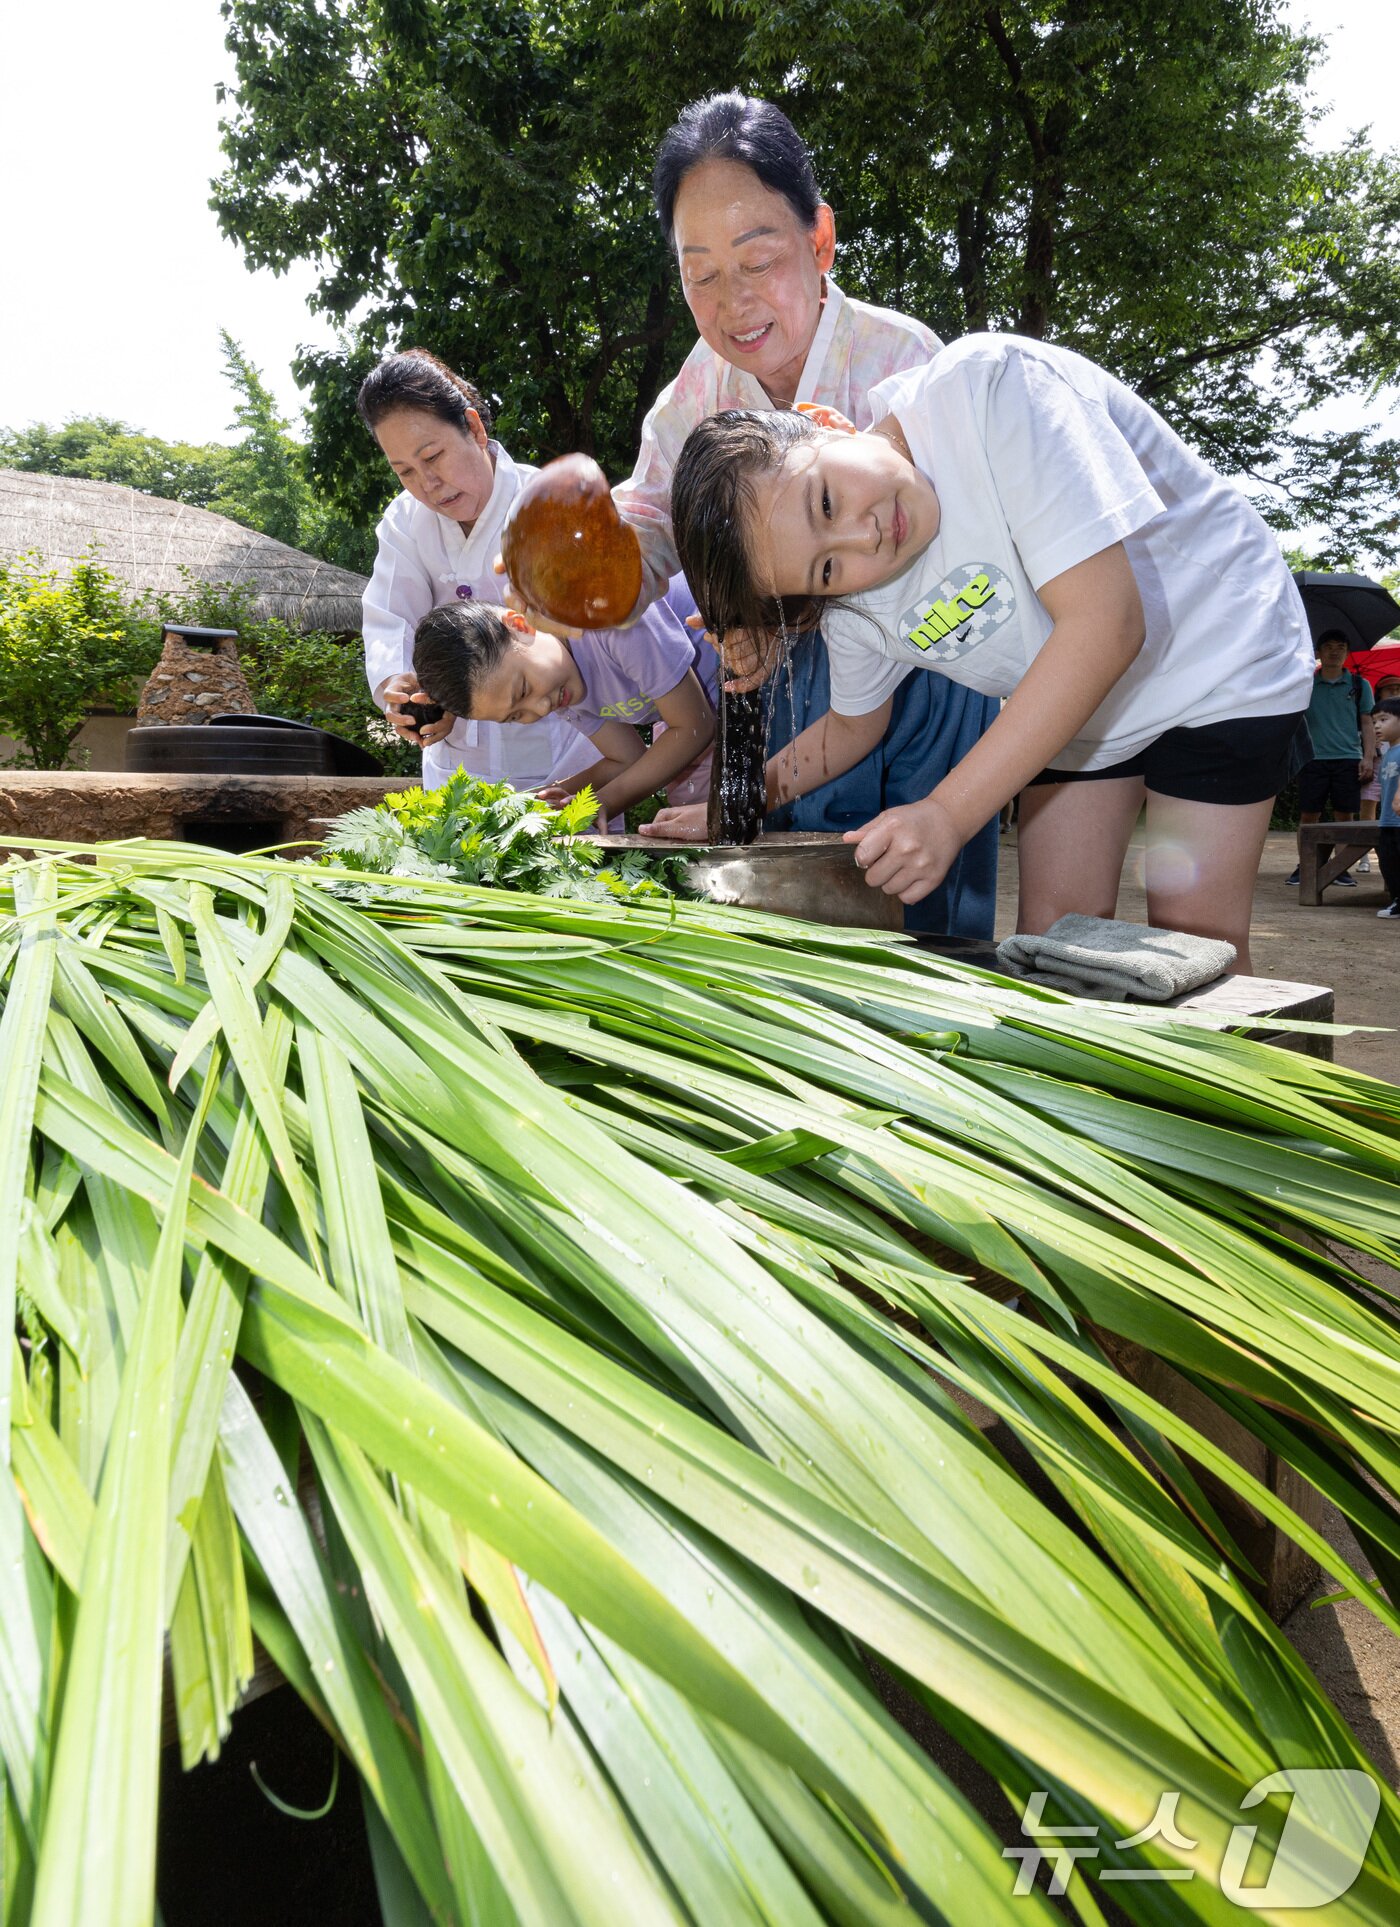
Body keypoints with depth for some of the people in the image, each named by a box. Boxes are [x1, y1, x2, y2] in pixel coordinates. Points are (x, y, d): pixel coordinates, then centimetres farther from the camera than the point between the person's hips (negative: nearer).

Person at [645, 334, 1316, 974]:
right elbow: (852, 724, 7)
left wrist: (948, 814, -38)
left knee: (1190, 944, -9)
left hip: (1220, 662, -4)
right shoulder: (852, 603, -15)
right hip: (1076, 706, 5)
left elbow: (1104, 623, -38)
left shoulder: (987, 387, -34)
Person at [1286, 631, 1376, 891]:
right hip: (1313, 759, 0)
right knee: (1308, 815, -1)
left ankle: (1342, 868, 5)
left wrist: (1368, 757, -1)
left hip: (1348, 759, 0)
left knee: (1345, 815, -1)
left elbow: (1367, 724, 9)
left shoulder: (1359, 685, 10)